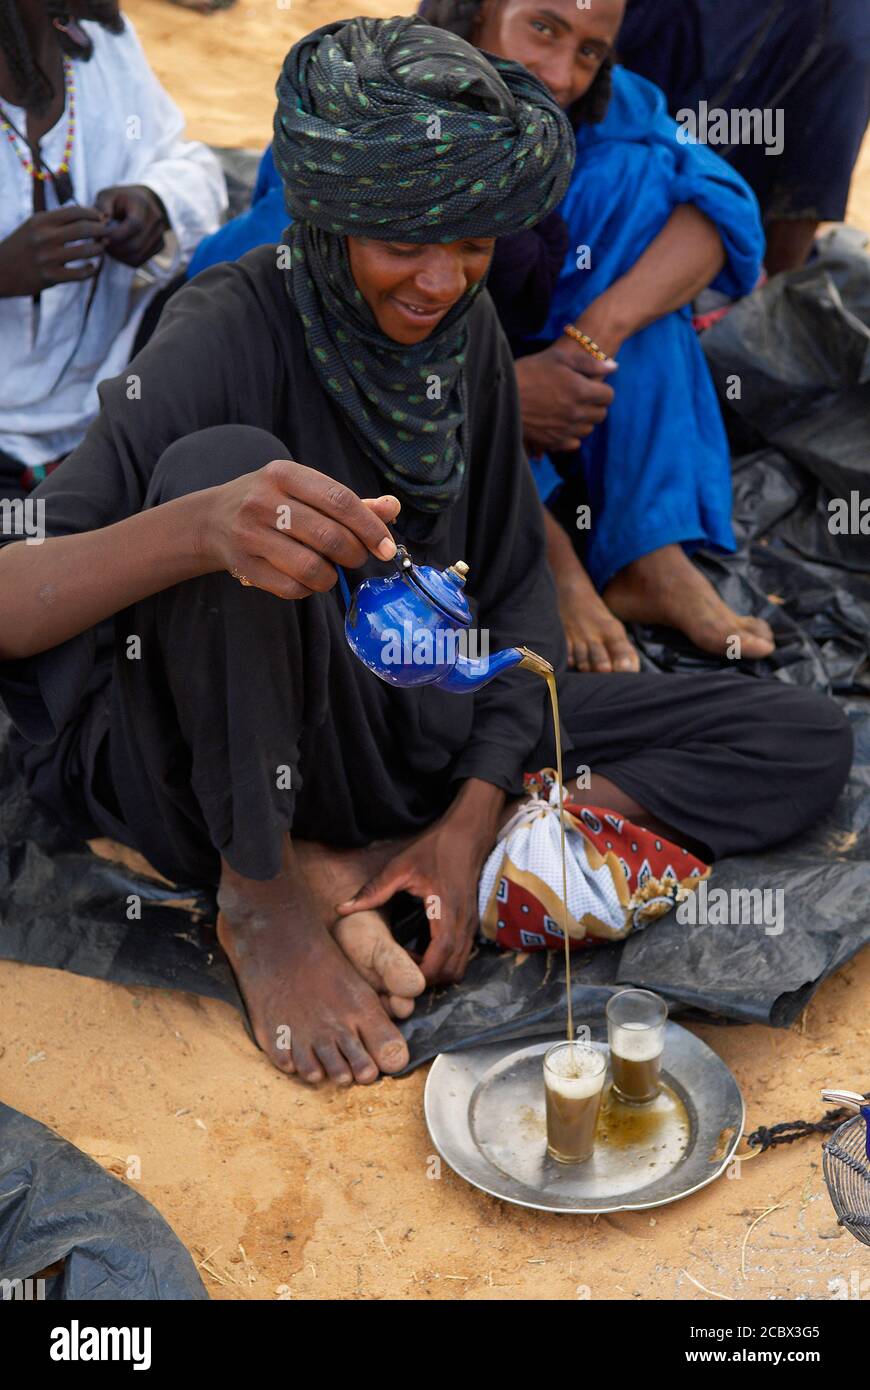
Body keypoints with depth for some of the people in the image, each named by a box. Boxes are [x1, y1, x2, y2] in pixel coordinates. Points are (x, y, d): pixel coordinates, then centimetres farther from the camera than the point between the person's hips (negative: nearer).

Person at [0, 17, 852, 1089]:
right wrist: (198, 528, -49)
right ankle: (260, 893, -16)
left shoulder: (464, 328, 1)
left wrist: (474, 815, -10)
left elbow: (518, 580, 4)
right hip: (235, 760, -5)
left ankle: (352, 871, -13)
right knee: (220, 458, -33)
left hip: (424, 733, 6)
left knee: (807, 741, -6)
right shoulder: (232, 333, -17)